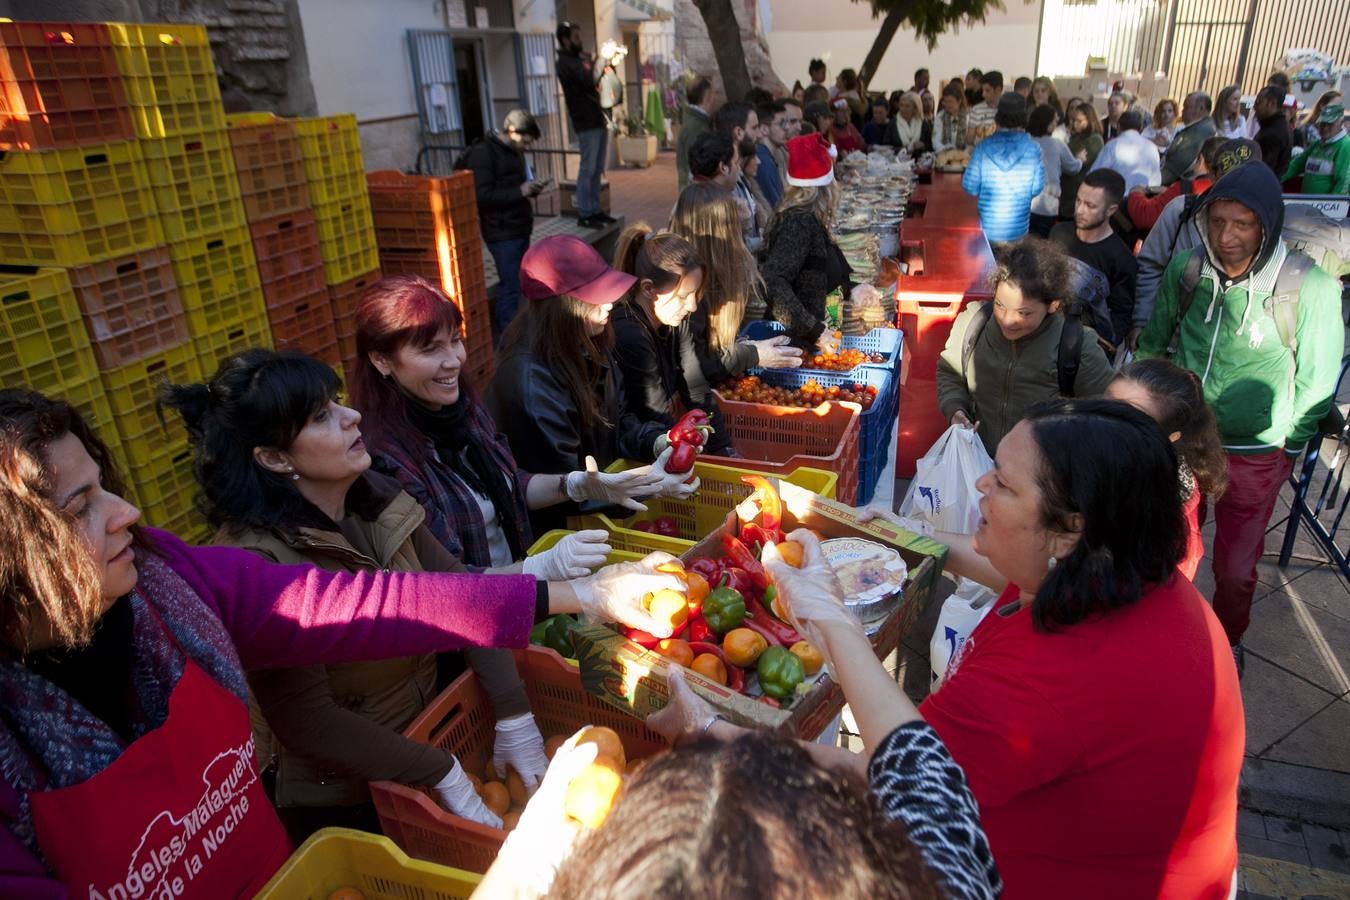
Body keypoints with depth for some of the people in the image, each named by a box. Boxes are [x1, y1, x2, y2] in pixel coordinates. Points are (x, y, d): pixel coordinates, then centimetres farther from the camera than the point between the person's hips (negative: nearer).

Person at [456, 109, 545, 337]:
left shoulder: (513, 151, 13)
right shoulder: (483, 153, -14)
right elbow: (482, 196, -21)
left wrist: (532, 189, 4)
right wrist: (520, 192, -24)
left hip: (520, 228, 9)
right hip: (502, 232, -9)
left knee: (516, 284, 12)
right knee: (511, 286, -7)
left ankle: (503, 332, 24)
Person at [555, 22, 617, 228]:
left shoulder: (581, 58, 18)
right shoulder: (566, 62, -8)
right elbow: (590, 79, -22)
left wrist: (609, 62, 3)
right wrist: (603, 60, -13)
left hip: (599, 120, 9)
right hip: (586, 123, -9)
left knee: (597, 169, 11)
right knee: (588, 169, -8)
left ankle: (595, 209, 17)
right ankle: (584, 214, -4)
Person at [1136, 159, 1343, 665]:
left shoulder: (1311, 288, -19)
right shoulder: (1186, 271, -10)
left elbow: (1316, 382, -7)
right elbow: (1153, 344, 6)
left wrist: (1290, 445, 0)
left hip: (1254, 457, -2)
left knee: (1236, 567, 15)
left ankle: (1228, 638, 43)